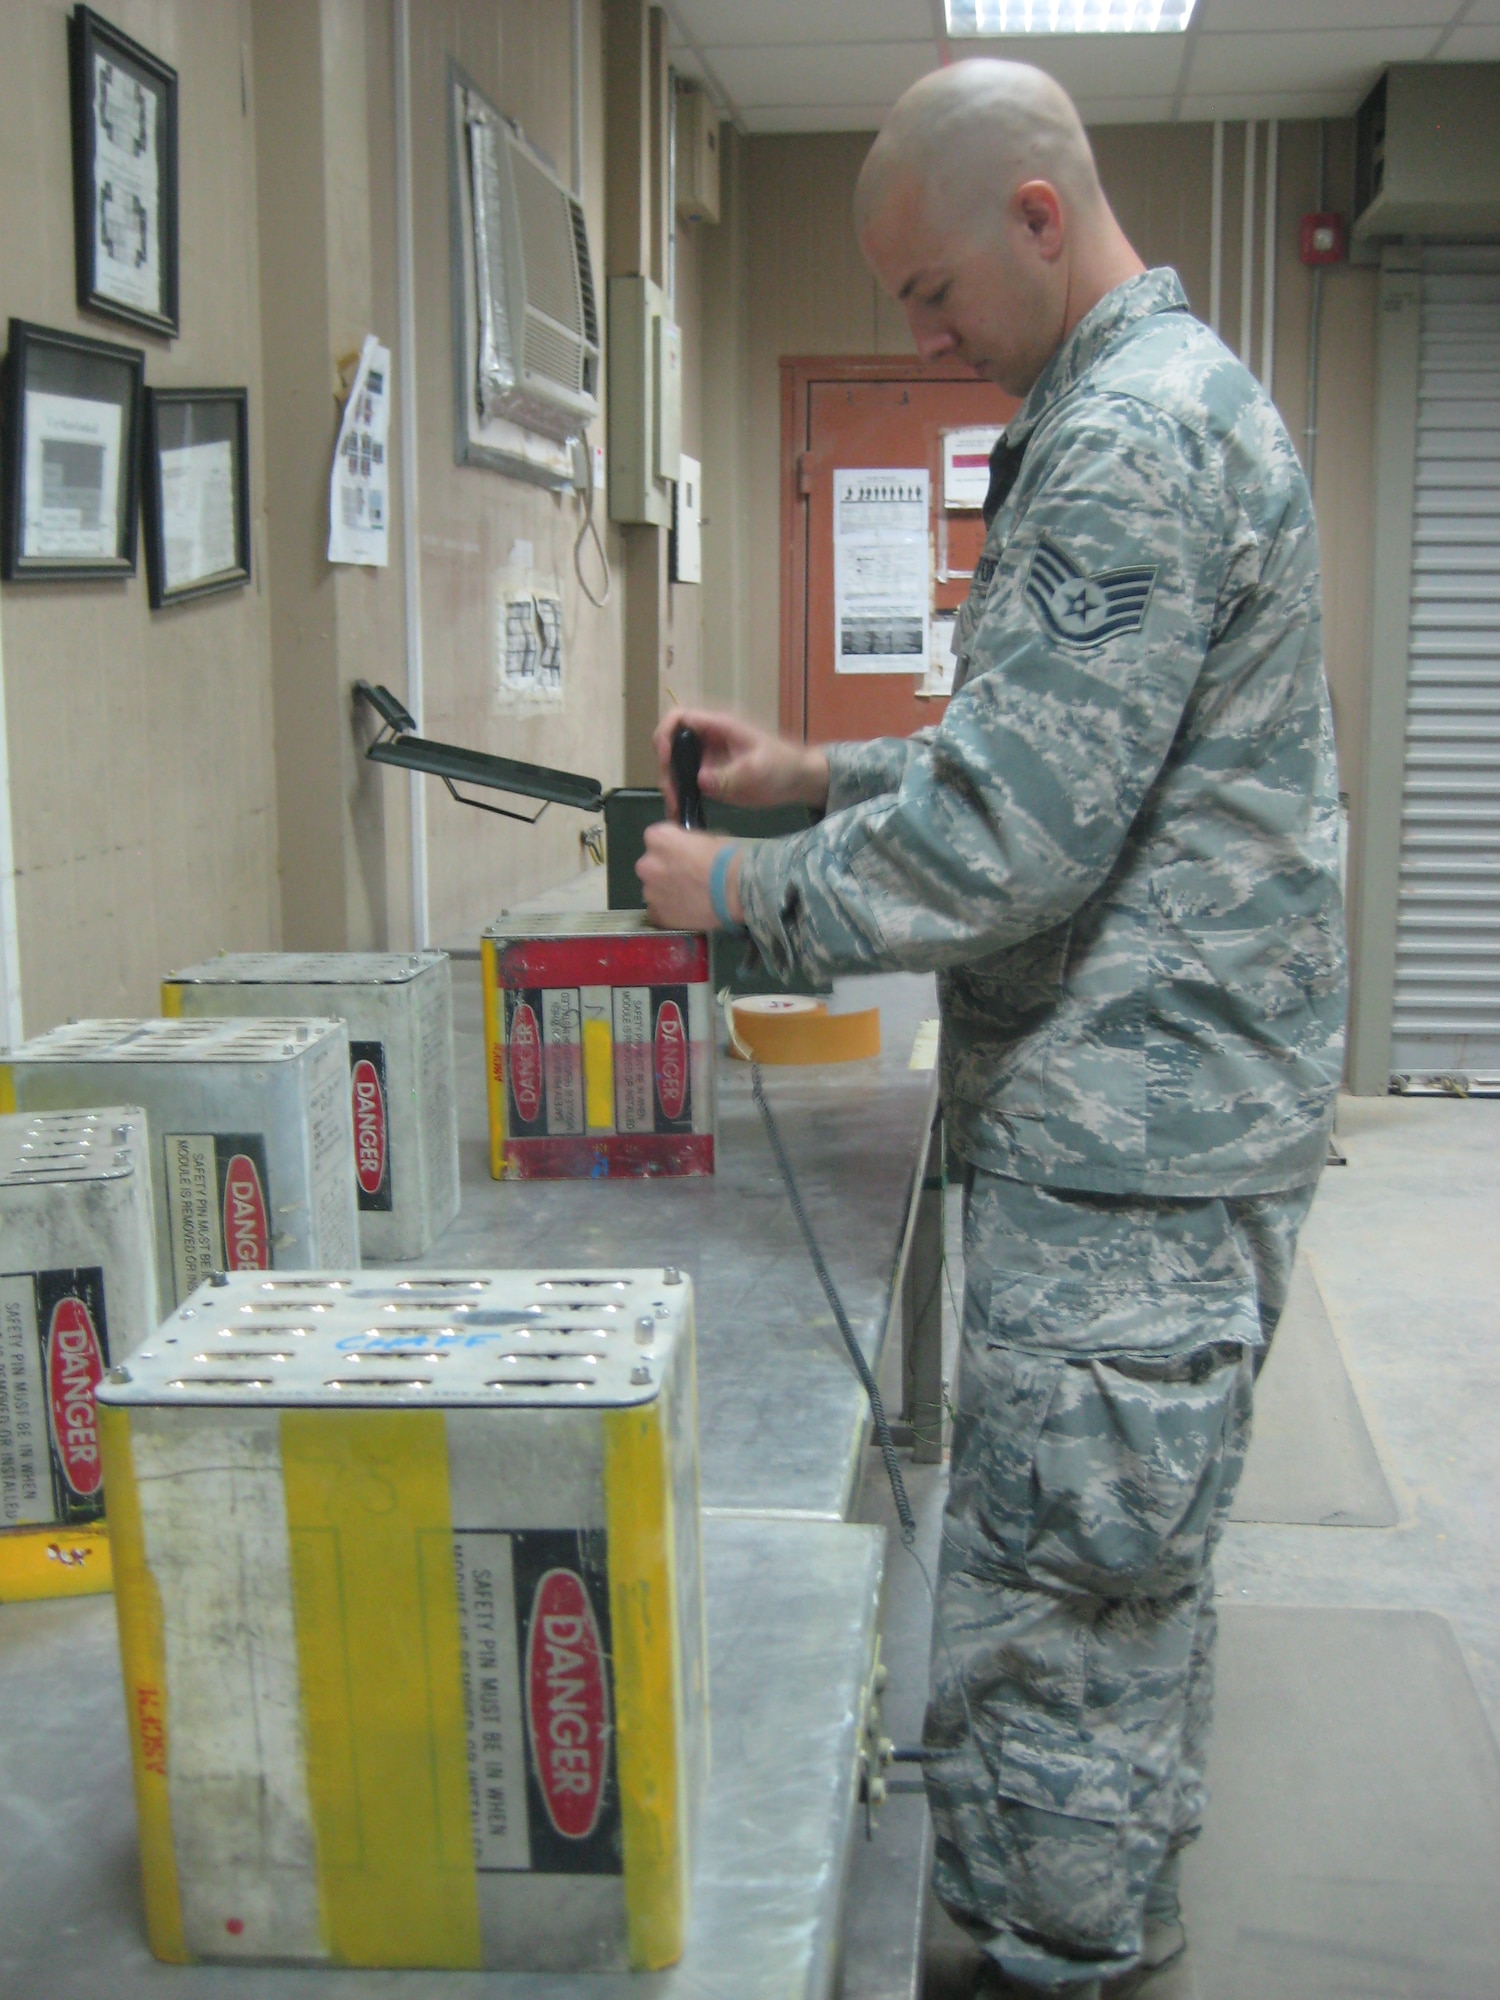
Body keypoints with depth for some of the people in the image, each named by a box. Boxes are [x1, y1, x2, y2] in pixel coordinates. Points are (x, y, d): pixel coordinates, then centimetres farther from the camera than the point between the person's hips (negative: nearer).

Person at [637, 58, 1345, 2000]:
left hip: (1127, 1147, -11)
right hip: (1150, 1120, 11)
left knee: (1042, 1636, -1)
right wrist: (818, 771, 14)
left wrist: (738, 889, -11)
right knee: (1127, 1590, 22)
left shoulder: (1128, 439, -19)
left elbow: (1008, 846, -24)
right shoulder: (1169, 397, 16)